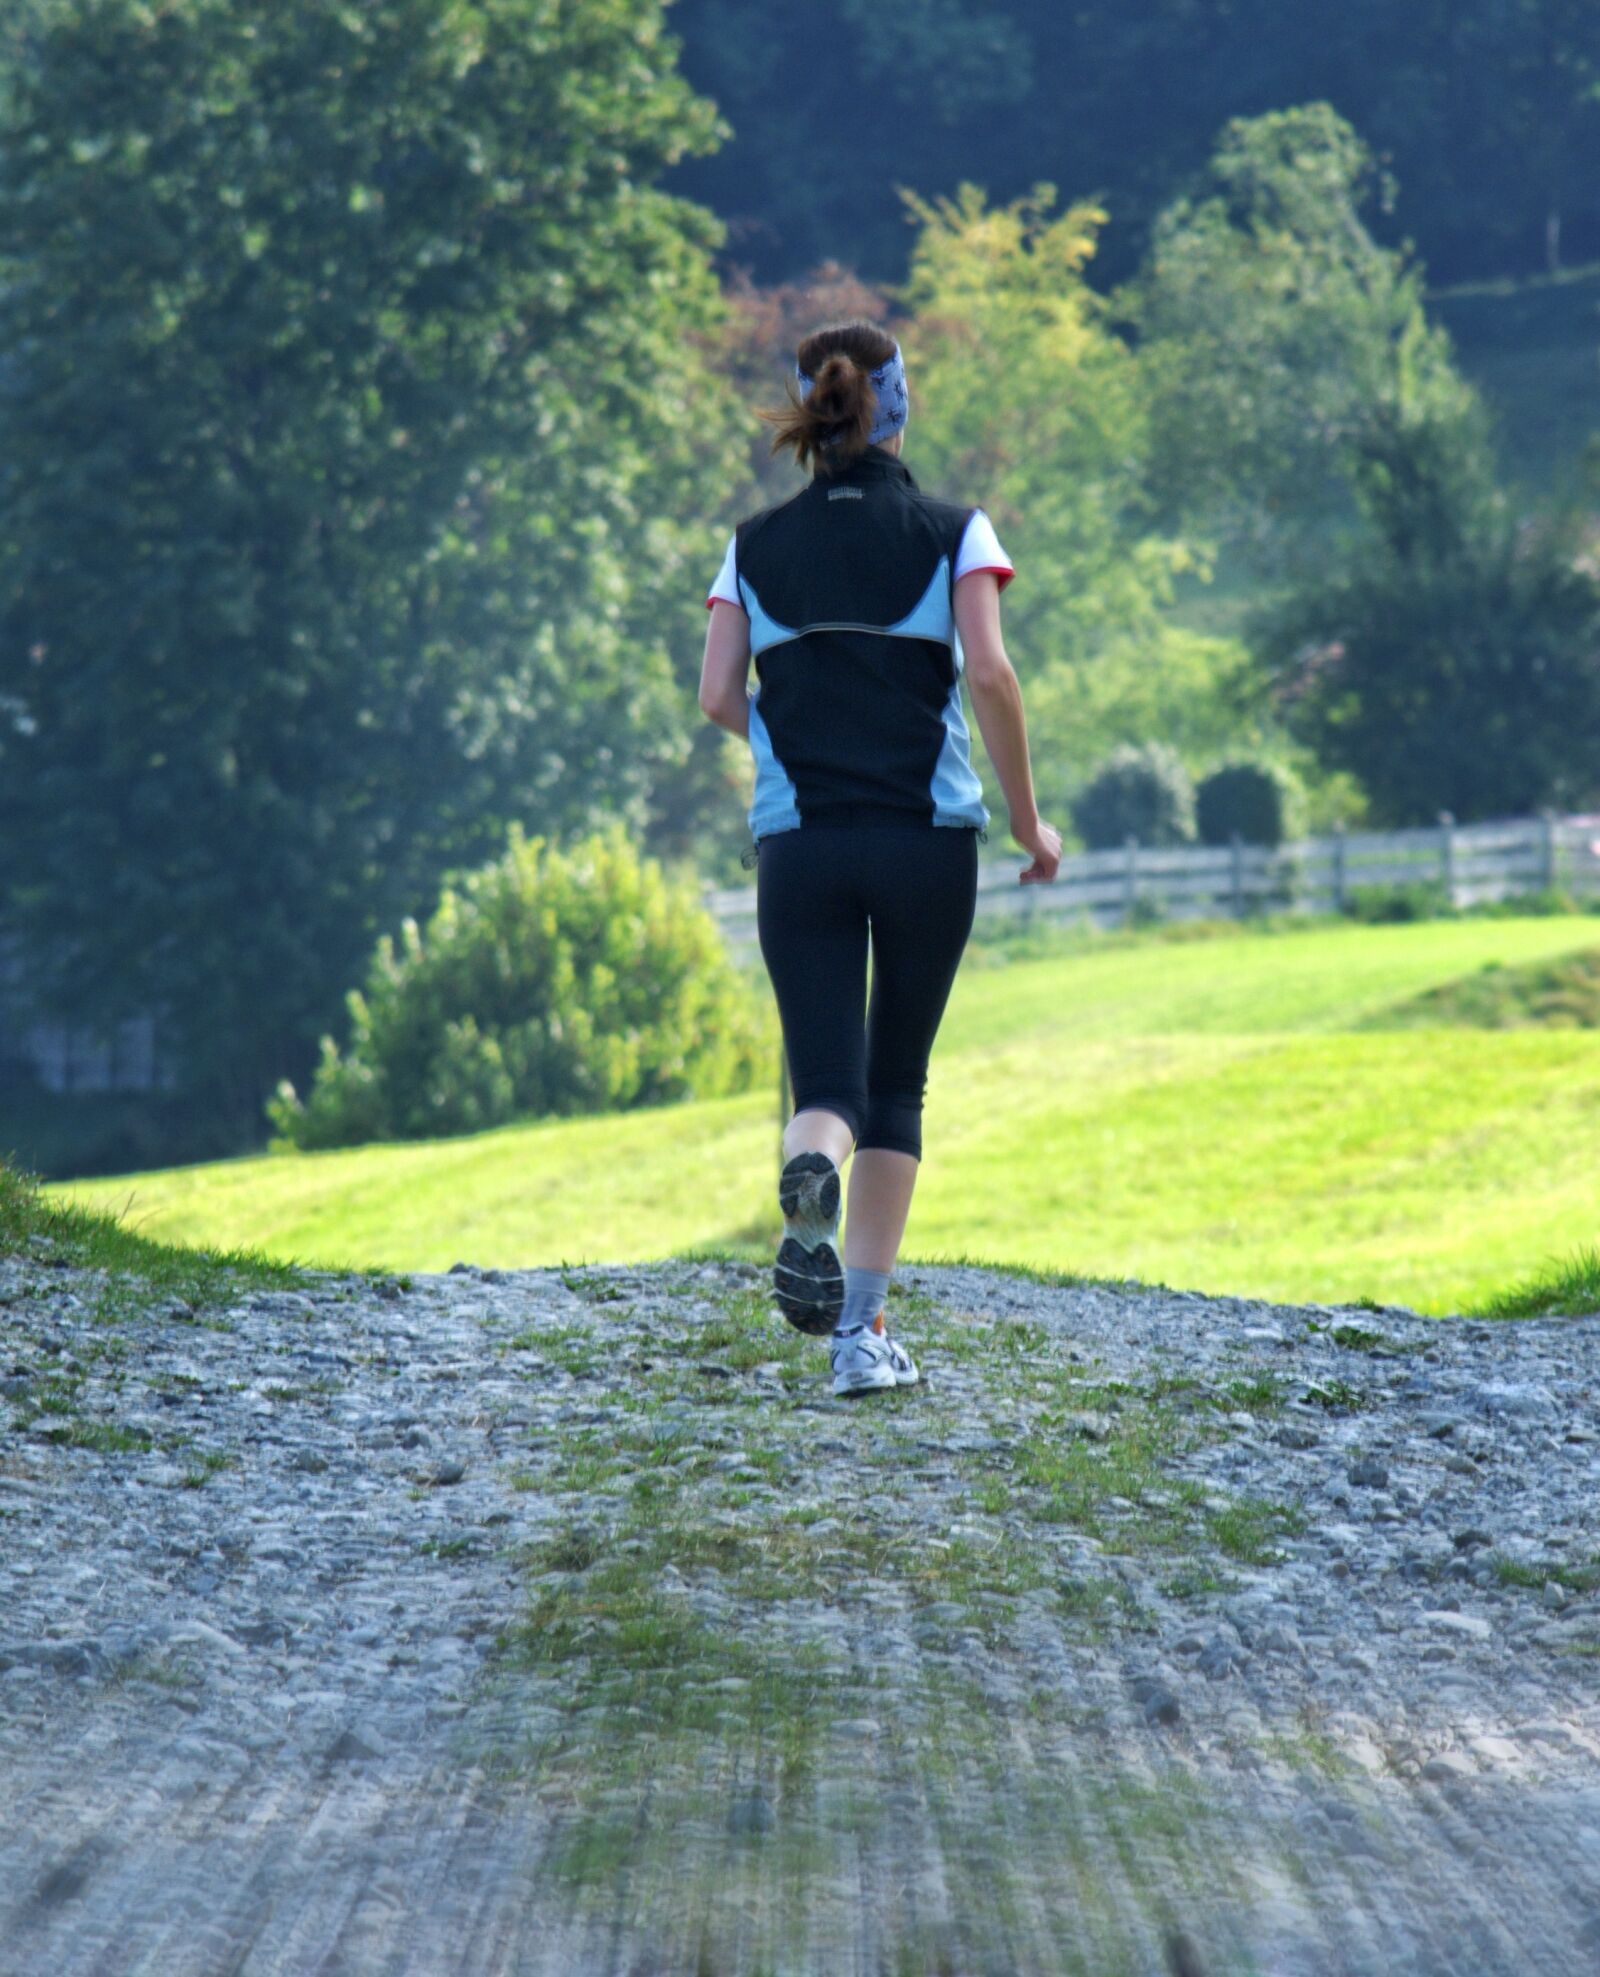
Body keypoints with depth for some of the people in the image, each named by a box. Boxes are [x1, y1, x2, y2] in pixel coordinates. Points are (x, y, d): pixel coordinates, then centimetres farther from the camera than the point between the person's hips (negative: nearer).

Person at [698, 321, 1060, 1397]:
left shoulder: (756, 545, 8)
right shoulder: (954, 532, 1)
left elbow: (719, 695, 1)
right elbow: (988, 673, -10)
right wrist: (1029, 823, -1)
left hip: (797, 841, 1)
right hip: (928, 835, -1)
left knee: (828, 1083, 2)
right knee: (898, 1084, 12)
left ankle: (811, 1169, -36)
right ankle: (863, 1329, 6)